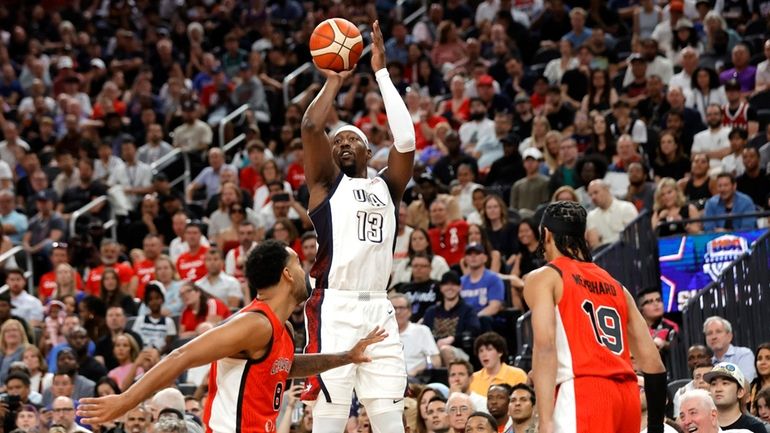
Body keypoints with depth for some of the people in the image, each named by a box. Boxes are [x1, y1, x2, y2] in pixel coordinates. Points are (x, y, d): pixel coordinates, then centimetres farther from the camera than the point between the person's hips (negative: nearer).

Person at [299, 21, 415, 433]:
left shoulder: (386, 186, 18)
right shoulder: (325, 183, 9)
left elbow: (406, 140, 3)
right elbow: (311, 125, -7)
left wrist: (381, 73, 5)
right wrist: (334, 81, 8)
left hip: (378, 308, 4)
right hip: (334, 307, -4)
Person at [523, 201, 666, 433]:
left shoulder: (544, 278, 7)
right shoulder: (615, 286, 25)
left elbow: (545, 347, -9)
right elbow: (652, 361, 19)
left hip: (581, 395, -7)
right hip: (627, 396, 7)